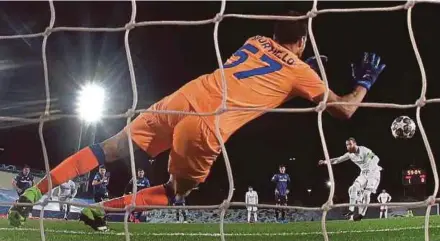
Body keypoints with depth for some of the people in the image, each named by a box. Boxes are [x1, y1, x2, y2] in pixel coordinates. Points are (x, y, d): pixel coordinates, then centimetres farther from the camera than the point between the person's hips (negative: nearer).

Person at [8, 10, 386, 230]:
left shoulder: (255, 40, 27)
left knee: (109, 150, 10)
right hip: (206, 129, -5)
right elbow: (345, 110, 18)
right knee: (178, 191, 20)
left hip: (182, 99, 5)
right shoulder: (300, 71, 12)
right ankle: (101, 209, 10)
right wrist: (365, 82, 35)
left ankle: (34, 192, 6)